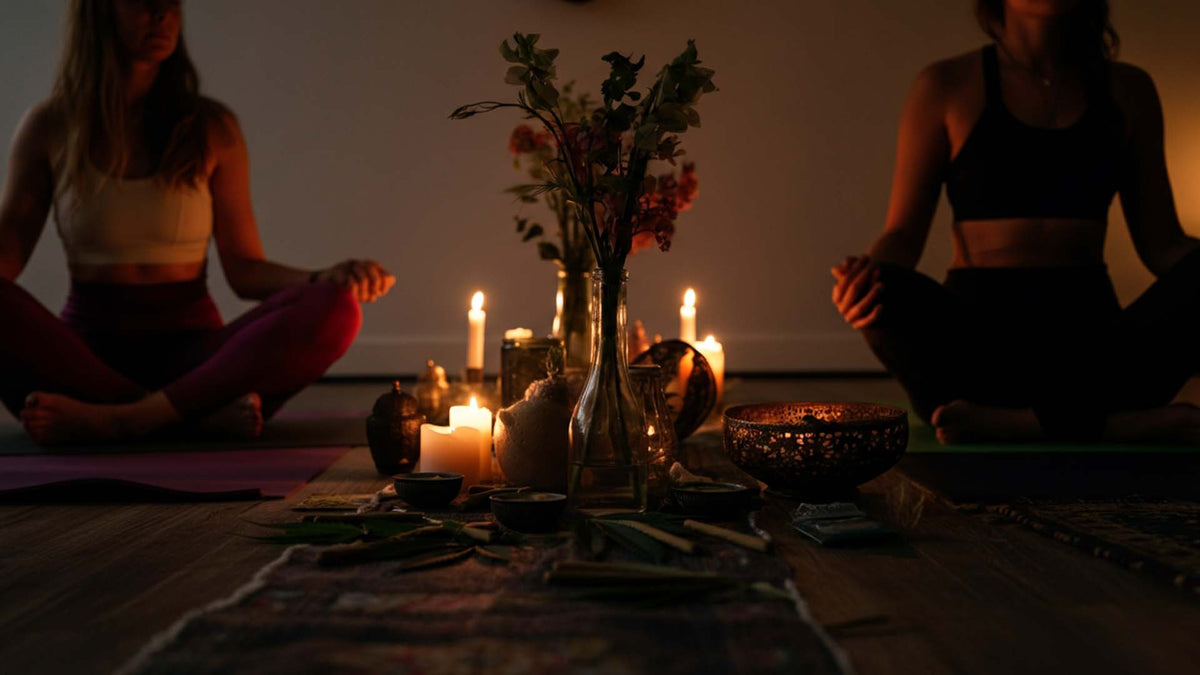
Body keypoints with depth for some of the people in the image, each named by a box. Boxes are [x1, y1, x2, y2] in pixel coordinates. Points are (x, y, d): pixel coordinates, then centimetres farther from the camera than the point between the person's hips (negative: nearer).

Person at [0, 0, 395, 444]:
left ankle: (122, 417, -35)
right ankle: (204, 414, -34)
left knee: (334, 307, -26)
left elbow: (243, 268, 8)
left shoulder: (211, 129, 8)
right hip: (87, 351, 0)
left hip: (191, 349, 1)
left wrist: (327, 278, -11)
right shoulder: (49, 128, 6)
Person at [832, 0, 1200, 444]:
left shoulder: (1128, 90, 15)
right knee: (891, 296, -33)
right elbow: (904, 233, 4)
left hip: (1091, 336, 2)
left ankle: (1014, 424, -32)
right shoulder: (947, 87, 6)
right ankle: (1117, 423, -33)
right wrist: (866, 277, -21)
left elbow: (1161, 243, 12)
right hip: (982, 336, -2)